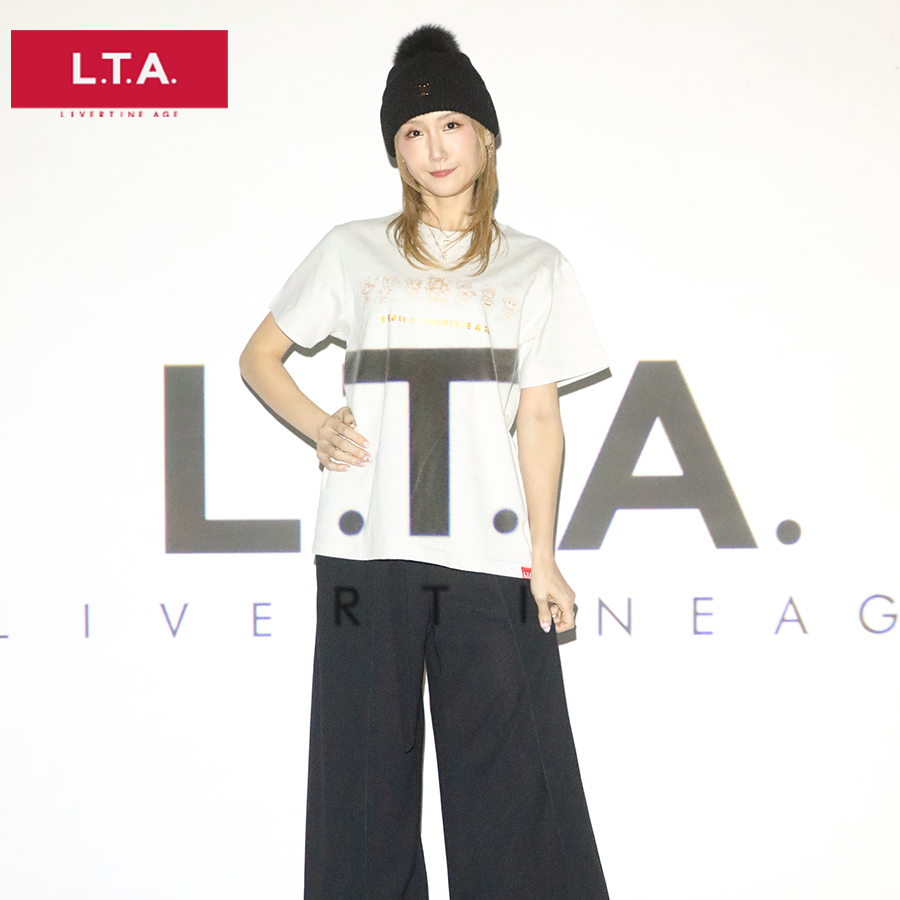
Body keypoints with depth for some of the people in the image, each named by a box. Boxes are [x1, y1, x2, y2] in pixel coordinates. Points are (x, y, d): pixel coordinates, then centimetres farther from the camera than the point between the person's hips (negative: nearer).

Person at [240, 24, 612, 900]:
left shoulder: (535, 268, 11)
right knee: (366, 769, 3)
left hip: (488, 554, 0)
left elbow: (539, 418, 8)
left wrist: (543, 553, 0)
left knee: (513, 776, -3)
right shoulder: (353, 253, 11)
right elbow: (259, 355, 18)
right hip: (367, 552, 1)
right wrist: (317, 427, 0)